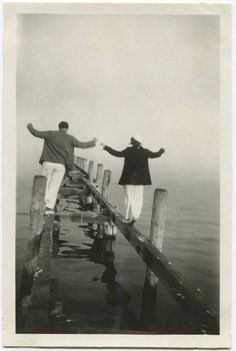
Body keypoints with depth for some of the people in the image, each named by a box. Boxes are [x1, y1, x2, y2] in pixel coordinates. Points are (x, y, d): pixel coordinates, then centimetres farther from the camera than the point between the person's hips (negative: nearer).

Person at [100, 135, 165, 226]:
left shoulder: (129, 151, -10)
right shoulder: (145, 152, 1)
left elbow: (118, 154, -16)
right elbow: (155, 155, 14)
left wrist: (106, 147, -10)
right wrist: (161, 150, 35)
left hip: (129, 178, -3)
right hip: (140, 179, 3)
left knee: (129, 197, 3)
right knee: (138, 198, 8)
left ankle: (129, 217, 3)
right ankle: (135, 216, 1)